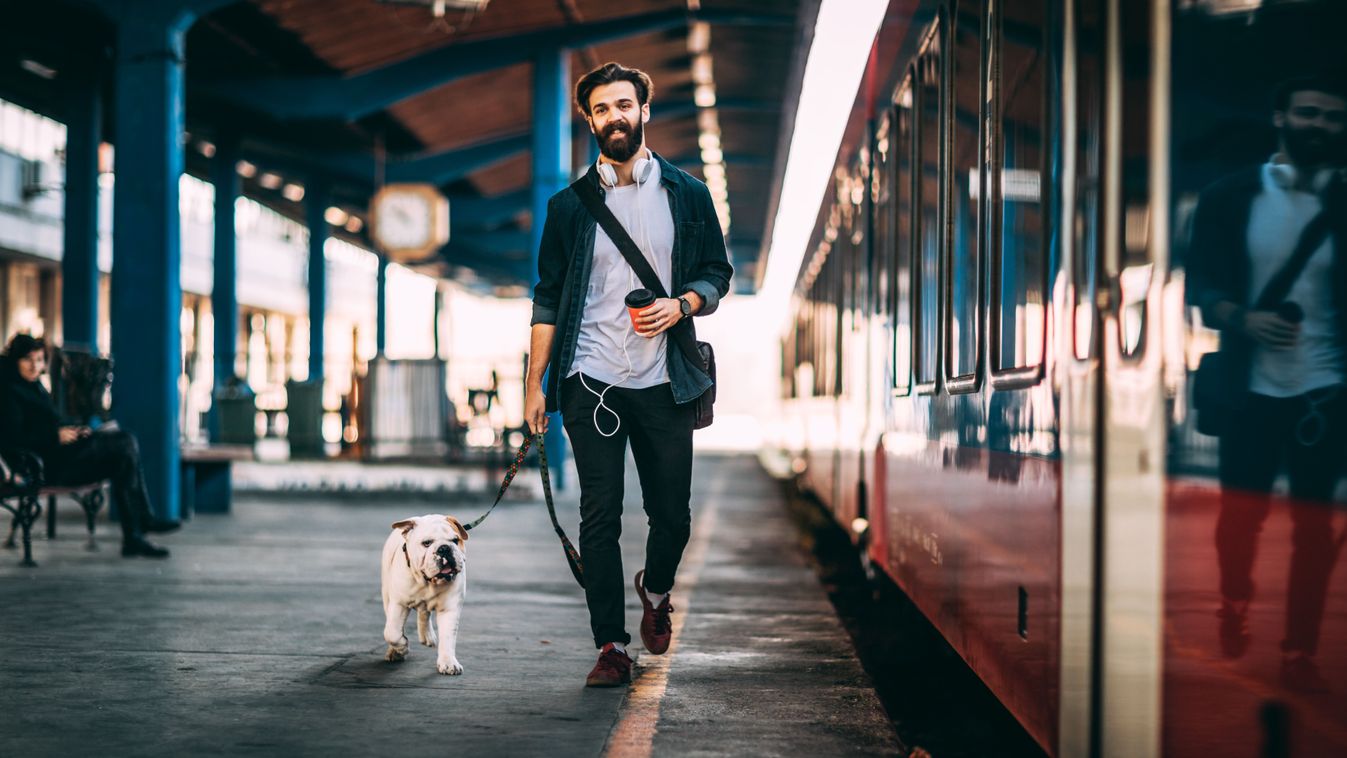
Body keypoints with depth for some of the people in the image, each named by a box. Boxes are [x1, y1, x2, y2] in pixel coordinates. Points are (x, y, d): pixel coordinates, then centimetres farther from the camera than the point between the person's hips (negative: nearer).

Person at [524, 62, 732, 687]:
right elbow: (548, 299, 9)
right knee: (599, 517, -2)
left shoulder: (687, 195, 8)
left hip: (664, 382, 0)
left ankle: (655, 591, 35)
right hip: (591, 383, 0)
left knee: (672, 513, 4)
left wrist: (682, 305, -11)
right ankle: (611, 646, 5)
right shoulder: (570, 206, 8)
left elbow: (717, 273, 12)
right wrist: (534, 384, 2)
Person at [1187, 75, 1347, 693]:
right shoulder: (1230, 197, 2)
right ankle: (1234, 606, 35)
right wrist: (1242, 318, -18)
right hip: (1252, 384, 0)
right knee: (1240, 510, 5)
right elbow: (1200, 283, 0)